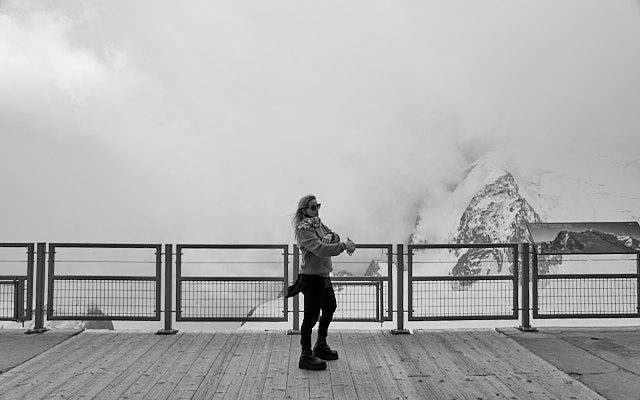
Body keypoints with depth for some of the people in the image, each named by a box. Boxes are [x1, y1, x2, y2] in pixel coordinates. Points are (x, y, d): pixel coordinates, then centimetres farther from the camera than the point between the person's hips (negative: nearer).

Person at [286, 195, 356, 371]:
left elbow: (335, 236, 11)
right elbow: (320, 249, -30)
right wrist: (344, 246, -31)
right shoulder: (303, 229, -19)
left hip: (324, 275, 10)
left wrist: (330, 236, -12)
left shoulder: (318, 223, 10)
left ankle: (321, 346, 39)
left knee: (329, 309, 23)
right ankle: (306, 355, 4)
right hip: (311, 277, -10)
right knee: (311, 315, -6)